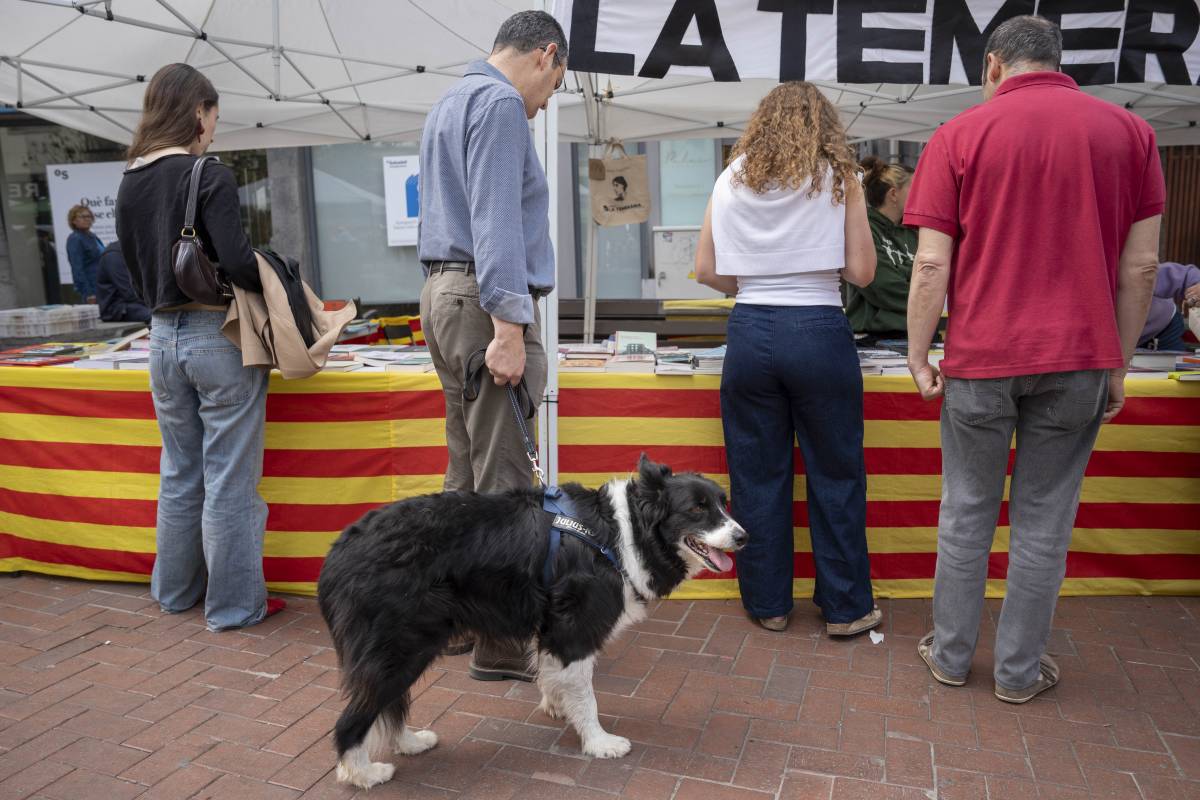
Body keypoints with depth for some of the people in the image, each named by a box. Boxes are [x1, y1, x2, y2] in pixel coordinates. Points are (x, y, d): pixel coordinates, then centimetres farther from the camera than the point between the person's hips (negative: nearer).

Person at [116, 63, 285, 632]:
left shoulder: (129, 184, 10)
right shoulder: (210, 176, -12)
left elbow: (136, 276, 14)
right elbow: (238, 262, -21)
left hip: (163, 338, 7)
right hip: (220, 336, -7)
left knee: (179, 472, 19)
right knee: (229, 478, 2)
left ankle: (176, 589, 33)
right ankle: (234, 604, 12)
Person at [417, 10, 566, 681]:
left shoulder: (453, 102, 24)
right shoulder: (501, 104, -8)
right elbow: (496, 219, -19)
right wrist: (508, 325, -24)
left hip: (445, 293, 10)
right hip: (487, 302, -10)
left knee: (468, 472, 13)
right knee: (503, 480, -7)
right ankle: (502, 643, -1)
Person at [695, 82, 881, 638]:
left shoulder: (731, 180, 8)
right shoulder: (837, 178, 2)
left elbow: (706, 270, 6)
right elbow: (861, 272, 0)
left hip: (750, 331, 2)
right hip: (820, 334, -2)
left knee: (757, 474, 11)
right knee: (835, 474, 10)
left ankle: (768, 604, 23)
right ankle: (845, 607, 21)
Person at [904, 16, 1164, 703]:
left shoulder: (960, 136, -2)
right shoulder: (1130, 132, 5)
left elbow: (931, 265, -7)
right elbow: (1141, 265, 4)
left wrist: (919, 356, 1)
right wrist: (1119, 364, 11)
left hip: (981, 360, -1)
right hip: (1078, 361, 2)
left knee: (967, 511, 12)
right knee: (1044, 521, 10)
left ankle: (952, 655, 24)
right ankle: (1020, 670, 22)